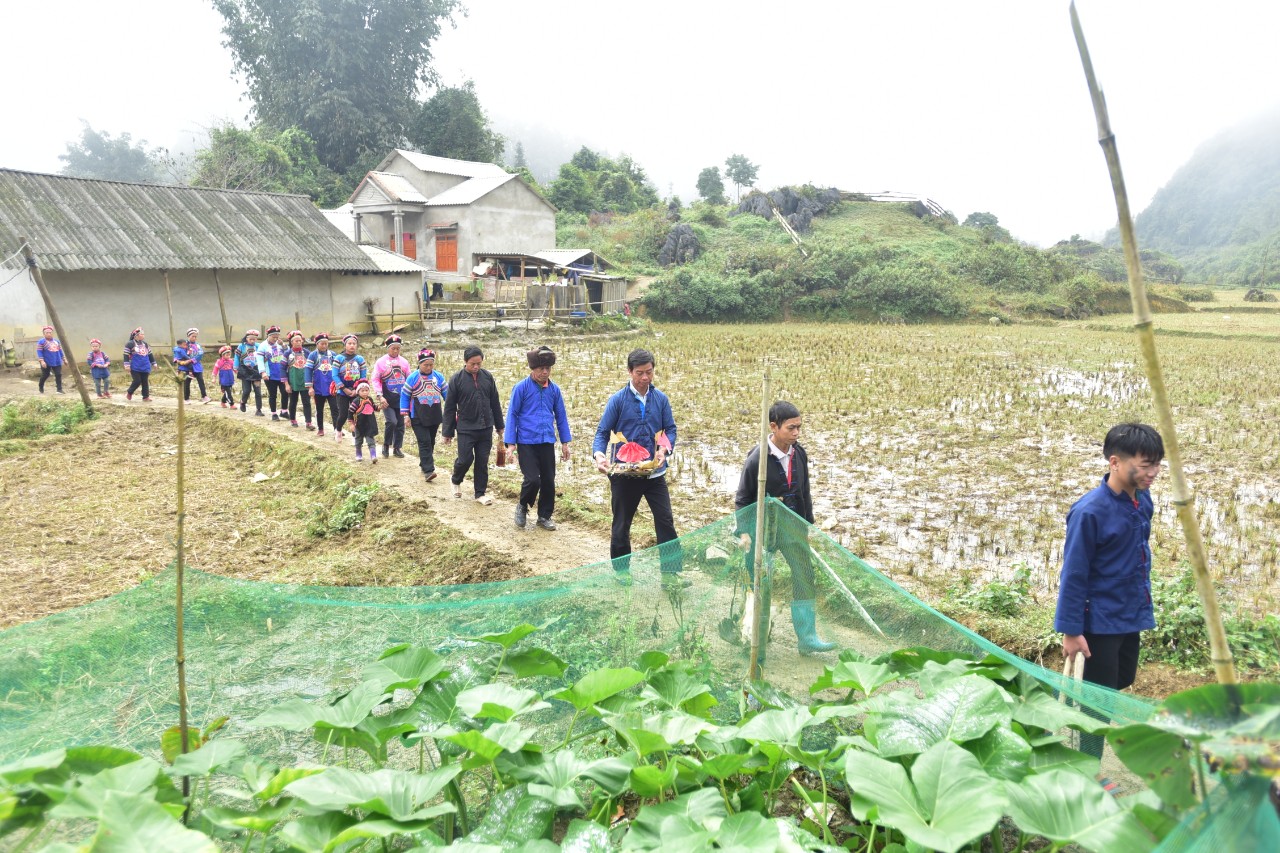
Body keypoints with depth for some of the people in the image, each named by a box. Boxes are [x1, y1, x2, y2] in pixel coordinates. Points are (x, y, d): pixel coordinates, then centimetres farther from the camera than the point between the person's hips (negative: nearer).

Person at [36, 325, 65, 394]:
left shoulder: (57, 341, 13)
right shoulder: (41, 342, -7)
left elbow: (60, 351, 20)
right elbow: (39, 352, -11)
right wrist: (41, 361, -20)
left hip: (57, 362, 4)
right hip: (46, 363, -4)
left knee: (58, 375, -5)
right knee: (45, 375, 7)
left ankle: (59, 389, -3)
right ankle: (41, 387, 30)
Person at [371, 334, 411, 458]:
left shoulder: (404, 362, 7)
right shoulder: (381, 362, -3)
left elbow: (409, 379, 13)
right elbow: (375, 379, -5)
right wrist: (380, 396, -13)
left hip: (402, 399, 4)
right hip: (388, 400, -4)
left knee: (400, 424, 7)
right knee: (392, 421, -16)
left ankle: (397, 448, 20)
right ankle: (386, 445, 5)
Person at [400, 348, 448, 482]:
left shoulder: (439, 376, 3)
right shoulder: (413, 378, -5)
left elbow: (447, 393, 10)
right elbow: (404, 396, 0)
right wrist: (405, 415, -5)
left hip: (435, 417, 4)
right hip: (418, 418, -4)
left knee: (431, 442, 12)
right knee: (424, 442, -12)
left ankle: (424, 465, 29)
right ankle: (428, 470, -16)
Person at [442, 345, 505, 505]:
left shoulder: (487, 376, 2)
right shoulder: (457, 379, -7)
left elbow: (495, 403, 10)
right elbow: (449, 407, -4)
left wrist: (499, 425, 13)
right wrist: (447, 432, -3)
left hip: (486, 428, 3)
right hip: (465, 429, -3)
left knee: (482, 461, 6)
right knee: (465, 459, -4)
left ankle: (481, 493, 17)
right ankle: (456, 481, 27)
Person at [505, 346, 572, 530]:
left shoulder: (554, 389, 4)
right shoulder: (521, 387, -7)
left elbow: (561, 416, 12)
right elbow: (512, 414, -4)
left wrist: (565, 442, 11)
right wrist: (510, 443, -8)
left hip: (547, 443, 4)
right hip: (526, 443, -4)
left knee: (548, 481, 7)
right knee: (533, 479, -12)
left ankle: (544, 516, 24)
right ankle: (522, 506, 17)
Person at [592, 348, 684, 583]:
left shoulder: (661, 399, 2)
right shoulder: (618, 400, -6)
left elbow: (670, 429, 4)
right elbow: (603, 432, -6)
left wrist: (665, 449, -16)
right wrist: (599, 454, -25)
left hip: (654, 473, 2)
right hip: (624, 473, -2)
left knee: (666, 521, -1)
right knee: (621, 525, 11)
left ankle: (670, 572, 7)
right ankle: (622, 570, 28)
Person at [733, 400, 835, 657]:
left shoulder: (799, 454, 0)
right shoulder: (757, 458, -17)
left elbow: (804, 492, 11)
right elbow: (742, 498, -10)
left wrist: (808, 525, 13)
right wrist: (744, 532, -14)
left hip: (793, 528, 5)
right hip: (763, 528, -5)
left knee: (805, 577, 0)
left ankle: (807, 637, 6)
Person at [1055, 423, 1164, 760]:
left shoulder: (1142, 499, -1)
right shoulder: (1090, 512, -24)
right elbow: (1073, 575, -20)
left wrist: (1143, 605, 18)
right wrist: (1071, 631, -18)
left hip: (1130, 617, 8)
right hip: (1099, 623, -8)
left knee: (1122, 683, 21)